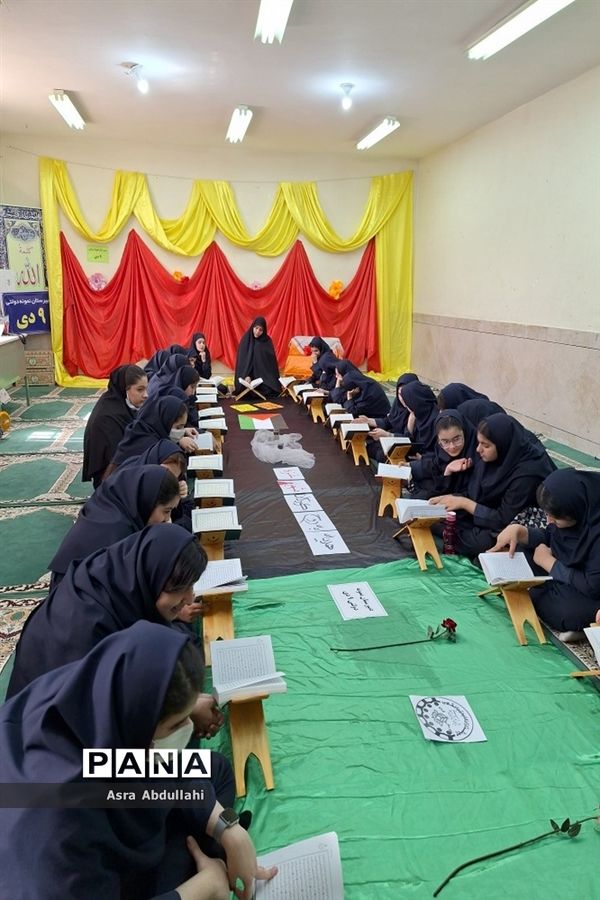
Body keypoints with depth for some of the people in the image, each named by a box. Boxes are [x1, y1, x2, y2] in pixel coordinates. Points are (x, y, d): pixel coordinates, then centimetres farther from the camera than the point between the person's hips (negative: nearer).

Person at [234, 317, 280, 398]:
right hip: (249, 377, -1)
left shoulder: (267, 341, 4)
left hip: (264, 375, 1)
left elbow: (272, 361, 3)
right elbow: (241, 360, -5)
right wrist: (246, 376, -22)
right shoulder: (245, 339, 1)